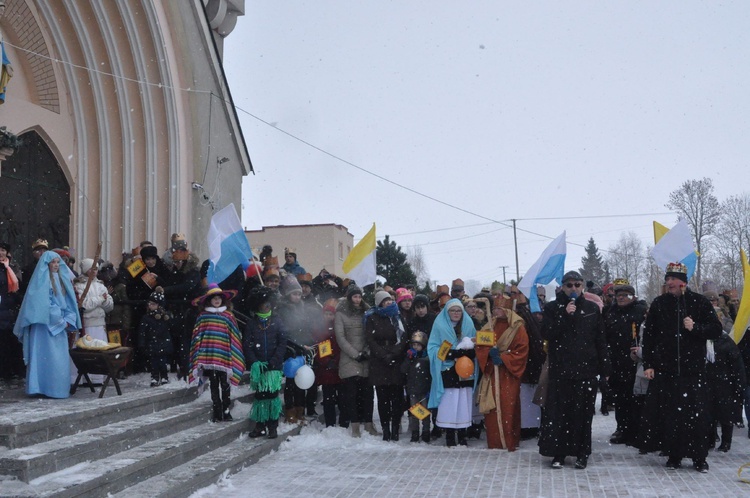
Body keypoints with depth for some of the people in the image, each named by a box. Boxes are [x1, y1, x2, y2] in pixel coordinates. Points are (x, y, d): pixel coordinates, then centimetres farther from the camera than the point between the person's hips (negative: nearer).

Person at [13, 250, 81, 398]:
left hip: (60, 325, 7)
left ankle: (59, 388, 9)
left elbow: (68, 302, 13)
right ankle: (45, 388, -5)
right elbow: (42, 303, -12)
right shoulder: (41, 279, -5)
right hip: (45, 324, -7)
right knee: (46, 356, -8)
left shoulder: (62, 278, 15)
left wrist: (68, 320, -3)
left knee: (60, 358, 6)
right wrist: (60, 321, -12)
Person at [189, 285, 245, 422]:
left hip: (224, 357, -1)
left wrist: (233, 357, -1)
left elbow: (234, 337, 4)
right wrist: (198, 357, -1)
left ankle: (226, 411, 12)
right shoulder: (202, 316, 4)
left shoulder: (228, 315, 4)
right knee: (214, 385, 9)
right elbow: (197, 336, 4)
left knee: (225, 385, 3)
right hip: (208, 357, 1)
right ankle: (216, 413, 15)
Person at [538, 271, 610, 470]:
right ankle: (558, 453, 8)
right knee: (559, 411, -1)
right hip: (560, 369, -1)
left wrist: (604, 368, 6)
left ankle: (582, 453, 13)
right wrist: (565, 315, -14)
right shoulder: (552, 308, 6)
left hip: (586, 369, 1)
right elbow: (547, 333, -7)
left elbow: (600, 340, 10)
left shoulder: (592, 309, 9)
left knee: (583, 412, 2)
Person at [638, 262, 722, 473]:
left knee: (696, 413, 0)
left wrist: (695, 328, -15)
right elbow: (648, 335, 6)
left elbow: (716, 330, 3)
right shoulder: (659, 304, 5)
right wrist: (648, 364, 2)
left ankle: (699, 457, 12)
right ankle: (674, 455, 14)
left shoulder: (699, 302, 2)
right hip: (664, 368, 1)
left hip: (693, 368, -1)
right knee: (669, 413, 2)